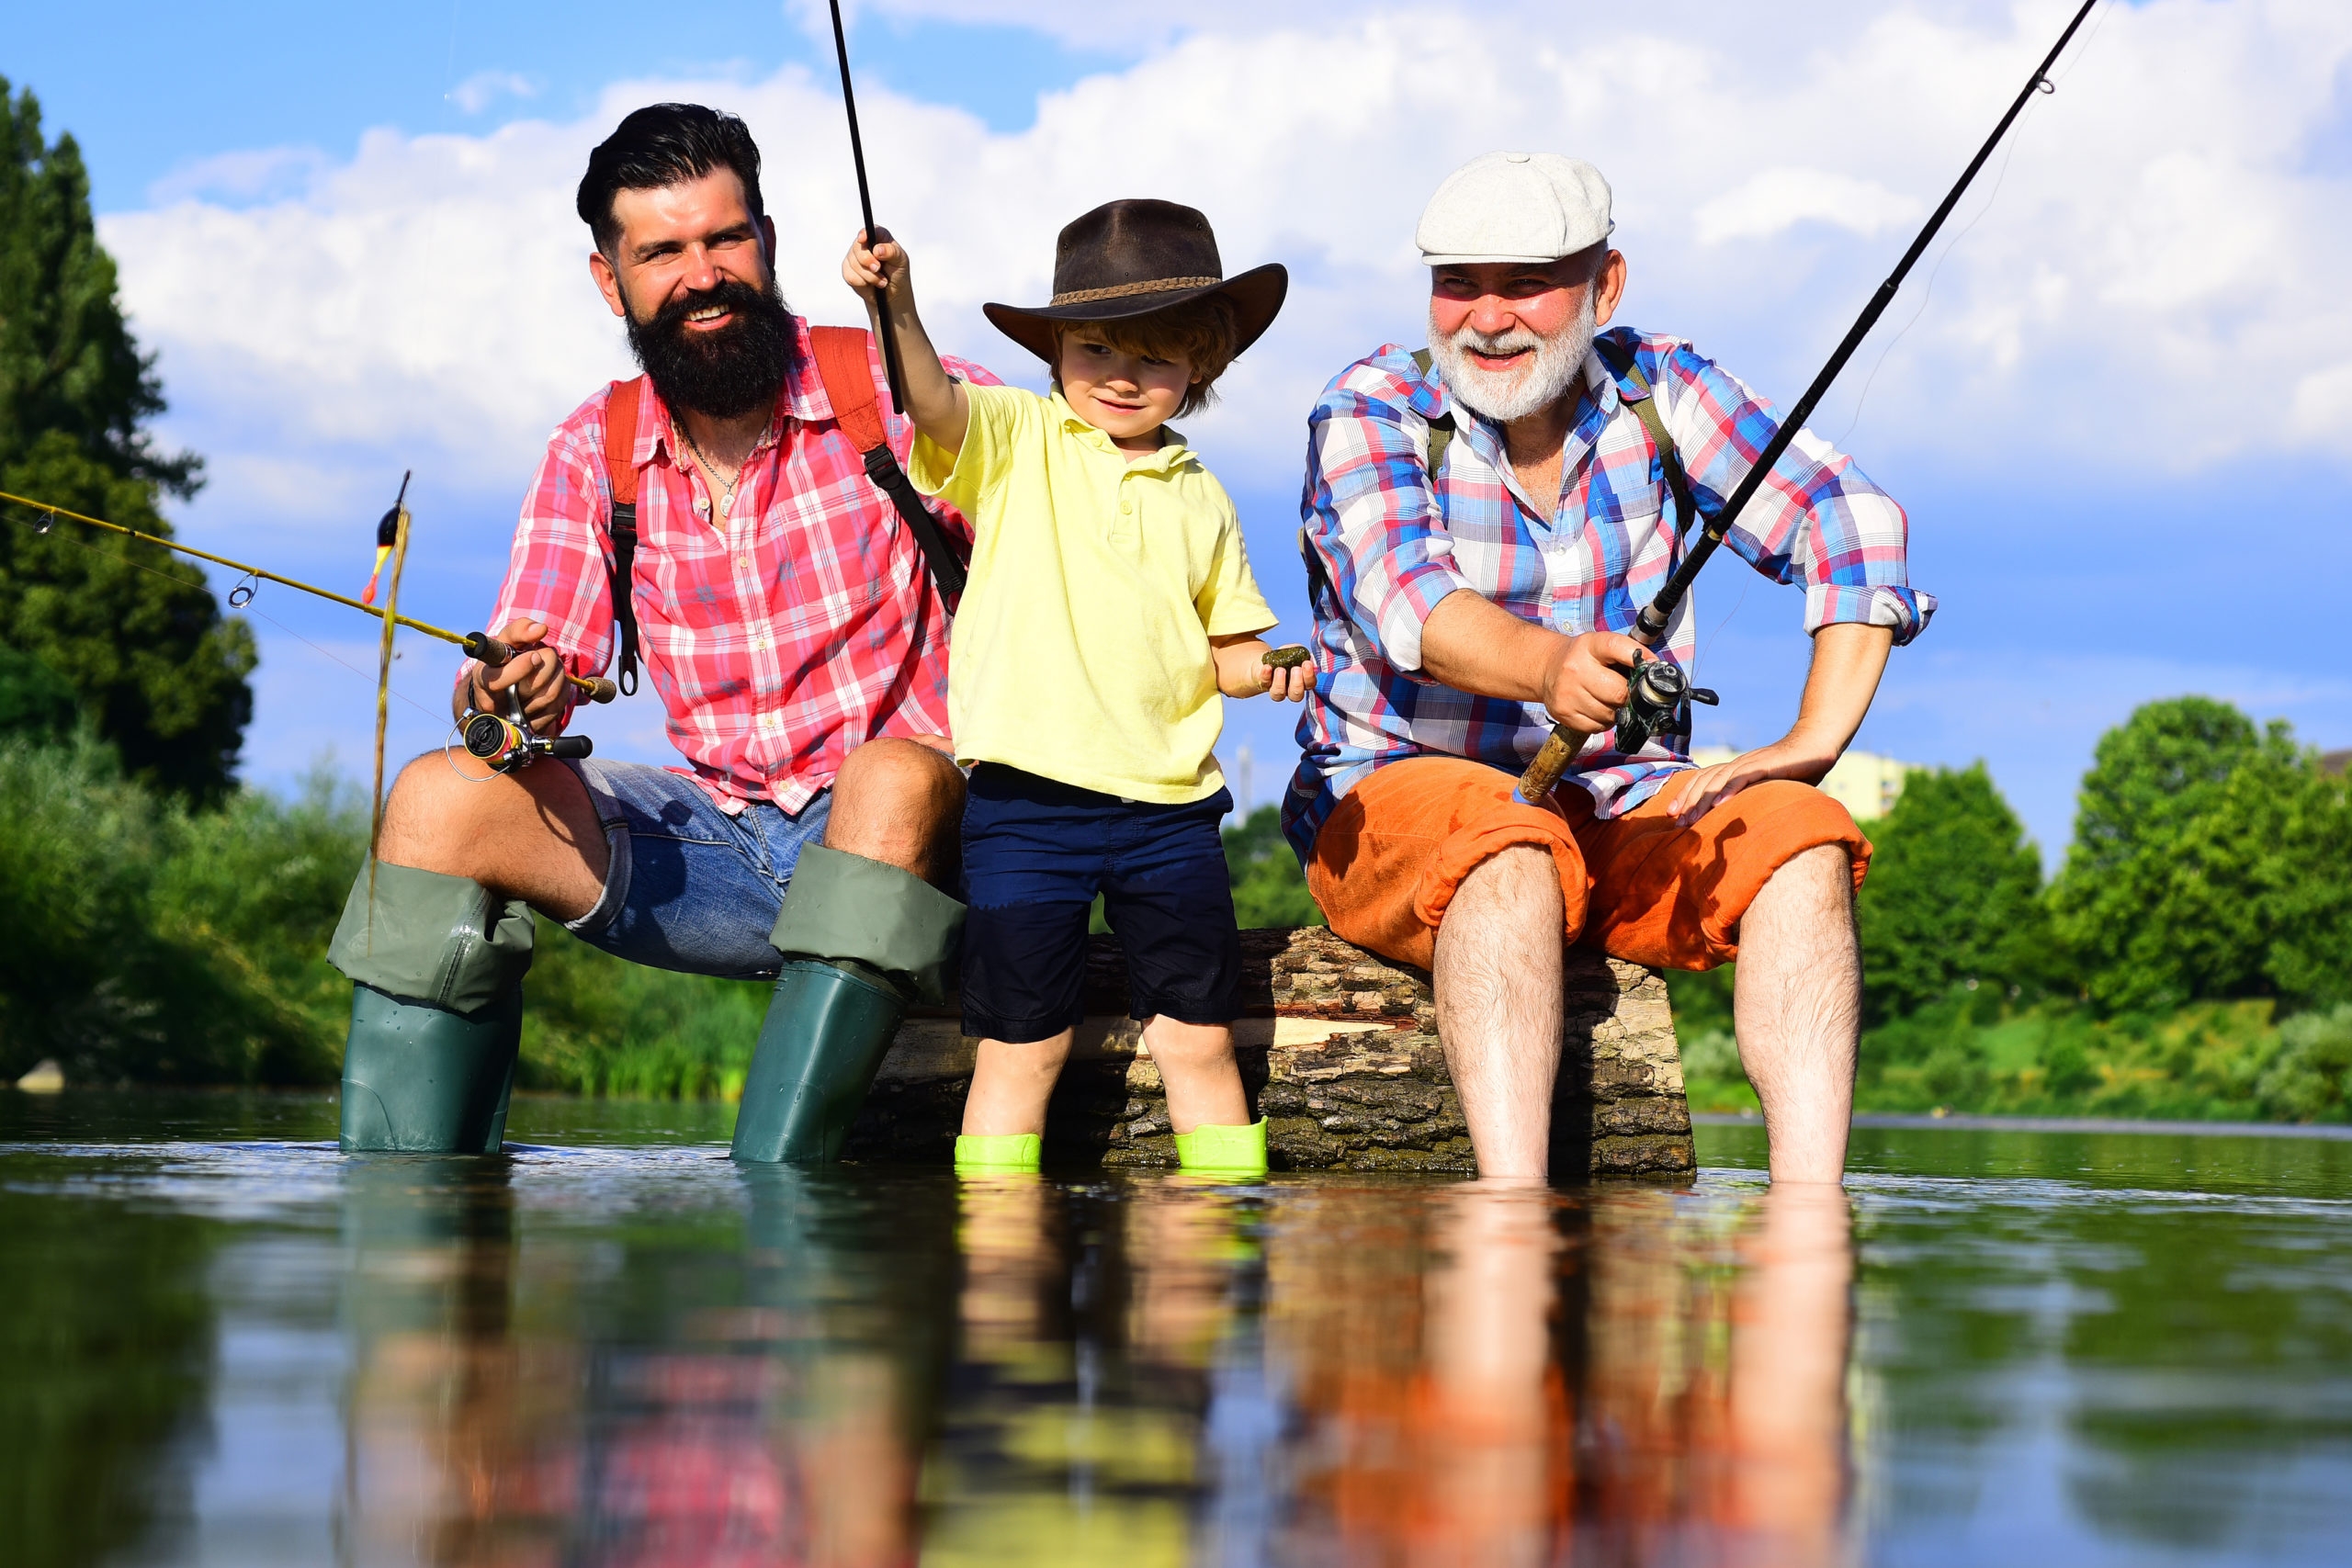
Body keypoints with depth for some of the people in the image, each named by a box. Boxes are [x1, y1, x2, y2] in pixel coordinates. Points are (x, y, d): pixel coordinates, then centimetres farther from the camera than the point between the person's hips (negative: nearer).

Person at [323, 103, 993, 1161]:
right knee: (441, 801, -14)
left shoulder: (885, 393, -5)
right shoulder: (595, 451, 6)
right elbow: (528, 669, 2)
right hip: (717, 835, 4)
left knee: (891, 777, -37)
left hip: (901, 835, -4)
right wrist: (510, 693, -25)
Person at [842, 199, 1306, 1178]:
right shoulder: (1016, 443, 1)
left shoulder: (1199, 500, 11)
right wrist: (896, 310, -38)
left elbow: (1225, 646, 18)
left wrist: (1261, 672, -5)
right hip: (1026, 802, -3)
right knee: (1021, 1046, 0)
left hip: (1168, 809, 3)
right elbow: (933, 403, -20)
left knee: (1200, 1039, 7)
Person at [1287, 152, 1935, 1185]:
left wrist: (1815, 740, -17)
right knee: (1513, 847, -37)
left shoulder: (1655, 391, 2)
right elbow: (1409, 600, -27)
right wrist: (1550, 667, -49)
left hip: (1623, 805, 4)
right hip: (1401, 788, -4)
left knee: (1799, 836, -24)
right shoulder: (1369, 411, -8)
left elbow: (1850, 525, -3)